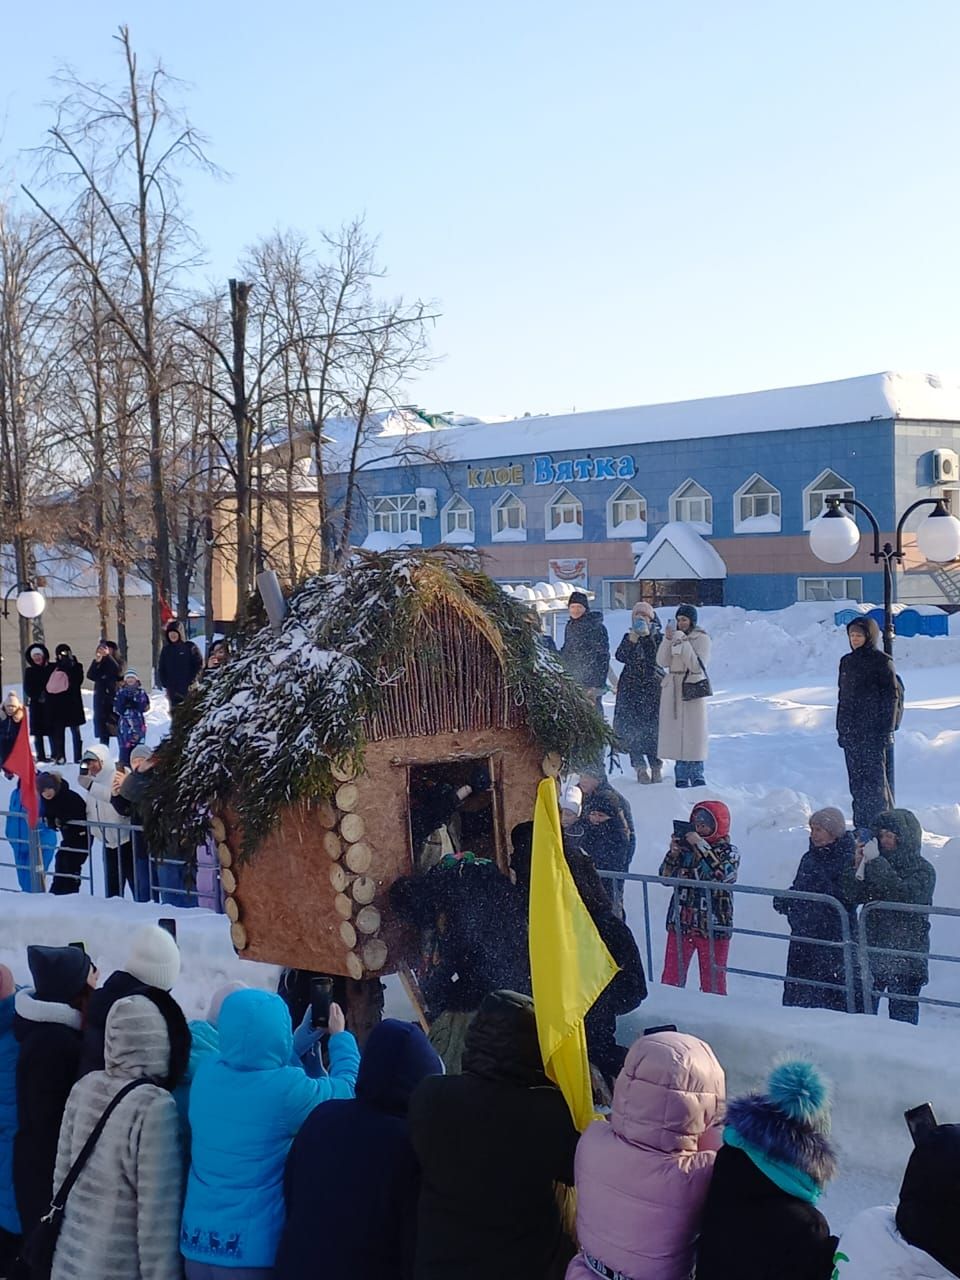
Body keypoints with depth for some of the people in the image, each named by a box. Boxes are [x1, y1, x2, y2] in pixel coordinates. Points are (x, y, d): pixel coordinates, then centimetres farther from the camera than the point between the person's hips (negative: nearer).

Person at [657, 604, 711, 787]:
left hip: (692, 689, -4)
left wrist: (683, 643, -18)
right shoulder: (674, 636, 11)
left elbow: (697, 666, -13)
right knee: (676, 731, 4)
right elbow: (662, 662, 0)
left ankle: (696, 774, 2)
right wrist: (668, 639, -12)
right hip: (672, 689, 4)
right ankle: (681, 775, 9)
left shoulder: (701, 638, -2)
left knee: (693, 732, -5)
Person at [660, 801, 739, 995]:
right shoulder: (686, 846, 8)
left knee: (713, 983, 3)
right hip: (681, 923, 3)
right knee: (671, 978, 6)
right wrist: (673, 853, -10)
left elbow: (723, 876, -21)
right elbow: (666, 877, 6)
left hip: (713, 927, -3)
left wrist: (701, 846, -21)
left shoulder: (728, 851, -1)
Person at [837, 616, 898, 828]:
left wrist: (885, 731, -13)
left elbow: (890, 697, -7)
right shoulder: (846, 661, 14)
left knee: (874, 778, -6)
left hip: (873, 731, -6)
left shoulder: (882, 662, -4)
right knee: (856, 779, 7)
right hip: (851, 731, 6)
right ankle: (861, 825, 12)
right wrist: (841, 729, 14)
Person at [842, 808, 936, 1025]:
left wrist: (876, 863, -19)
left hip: (906, 954, -4)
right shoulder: (878, 863, 9)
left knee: (902, 1012, -1)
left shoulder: (923, 870, -3)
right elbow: (854, 896, 5)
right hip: (873, 948, 4)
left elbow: (904, 895, -22)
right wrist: (858, 866, -10)